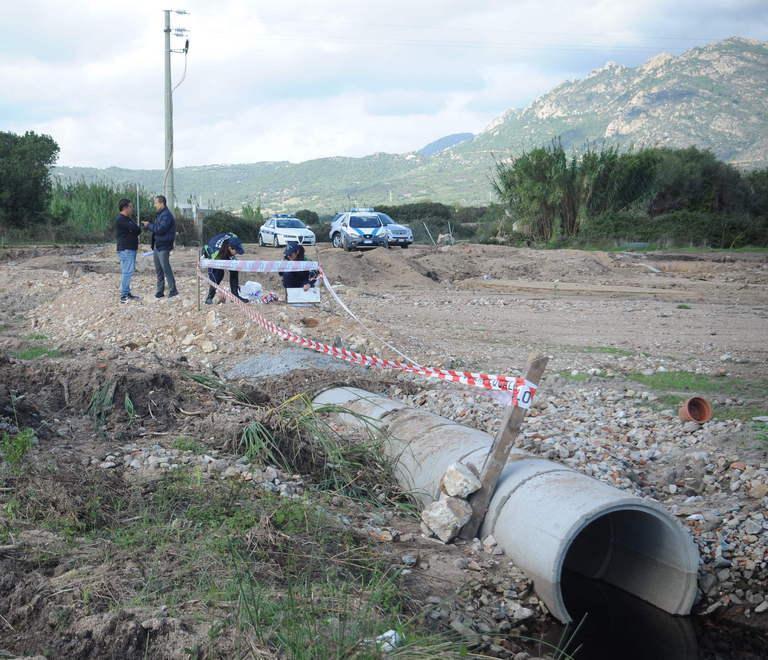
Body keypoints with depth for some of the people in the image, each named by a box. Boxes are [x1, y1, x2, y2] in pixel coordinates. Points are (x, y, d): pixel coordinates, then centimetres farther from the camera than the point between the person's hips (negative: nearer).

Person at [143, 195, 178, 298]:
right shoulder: (160, 214, 17)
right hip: (157, 246, 10)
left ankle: (173, 290, -4)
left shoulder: (166, 215, -16)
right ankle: (160, 291, 17)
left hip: (163, 247, -10)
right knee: (159, 269, 12)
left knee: (166, 268, -8)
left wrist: (149, 225, -13)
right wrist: (149, 225, 7)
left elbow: (160, 229, -23)